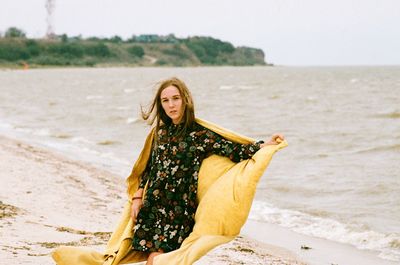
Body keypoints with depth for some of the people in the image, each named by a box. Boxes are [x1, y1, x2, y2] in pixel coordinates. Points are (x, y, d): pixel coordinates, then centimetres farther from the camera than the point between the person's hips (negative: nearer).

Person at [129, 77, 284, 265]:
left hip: (178, 209, -5)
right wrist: (138, 197, 12)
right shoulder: (160, 131, 9)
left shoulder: (199, 134, -6)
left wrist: (266, 145, -21)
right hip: (153, 206, 5)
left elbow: (234, 151, -10)